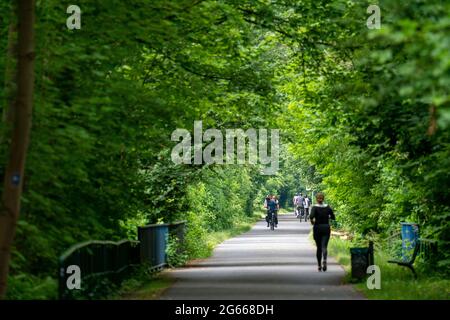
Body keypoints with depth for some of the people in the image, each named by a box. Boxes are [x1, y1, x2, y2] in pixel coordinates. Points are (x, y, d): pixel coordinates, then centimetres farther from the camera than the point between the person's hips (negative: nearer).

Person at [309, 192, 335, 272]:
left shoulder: (314, 207, -8)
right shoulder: (327, 207, 0)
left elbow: (311, 216, -25)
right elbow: (333, 217, 5)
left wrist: (312, 221, -6)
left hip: (317, 228, -1)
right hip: (326, 228, 1)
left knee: (319, 247, 13)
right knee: (324, 246, -7)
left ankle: (319, 265, 18)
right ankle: (324, 260, -37)